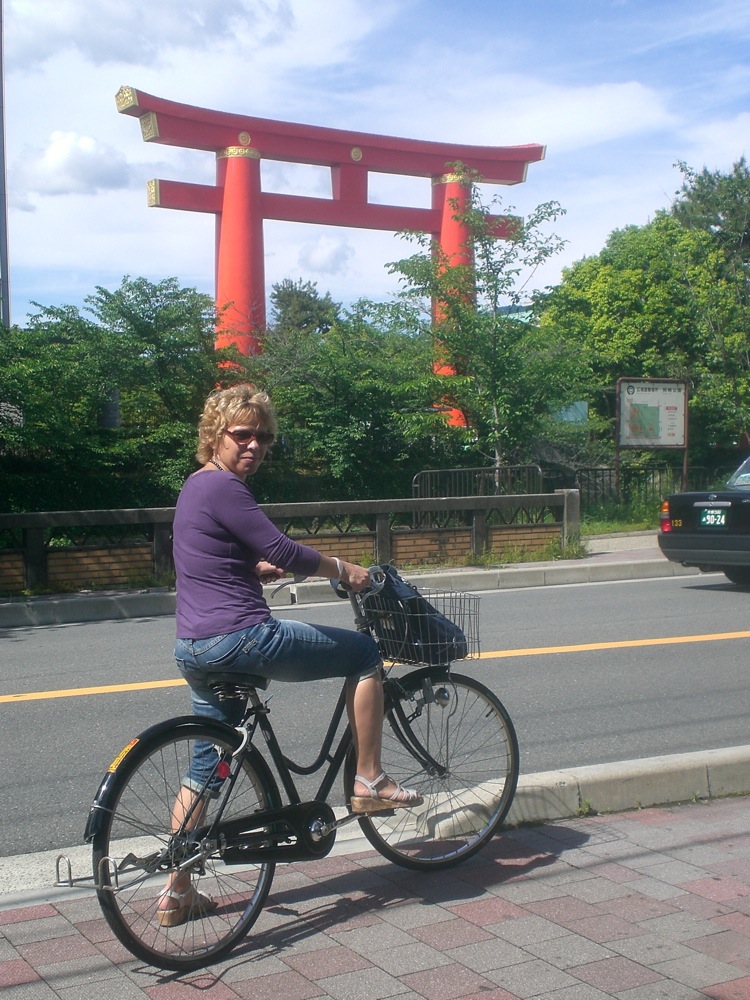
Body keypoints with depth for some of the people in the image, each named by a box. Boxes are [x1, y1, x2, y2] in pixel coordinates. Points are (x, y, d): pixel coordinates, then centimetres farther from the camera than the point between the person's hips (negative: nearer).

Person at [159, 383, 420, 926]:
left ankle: (177, 893, 22)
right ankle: (370, 782, 10)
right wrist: (344, 569, -4)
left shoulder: (196, 486, 18)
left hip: (195, 647, 10)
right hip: (241, 638, -10)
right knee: (366, 653, 4)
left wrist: (259, 570, 17)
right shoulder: (223, 487, -14)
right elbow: (283, 551, -18)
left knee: (207, 767, 18)